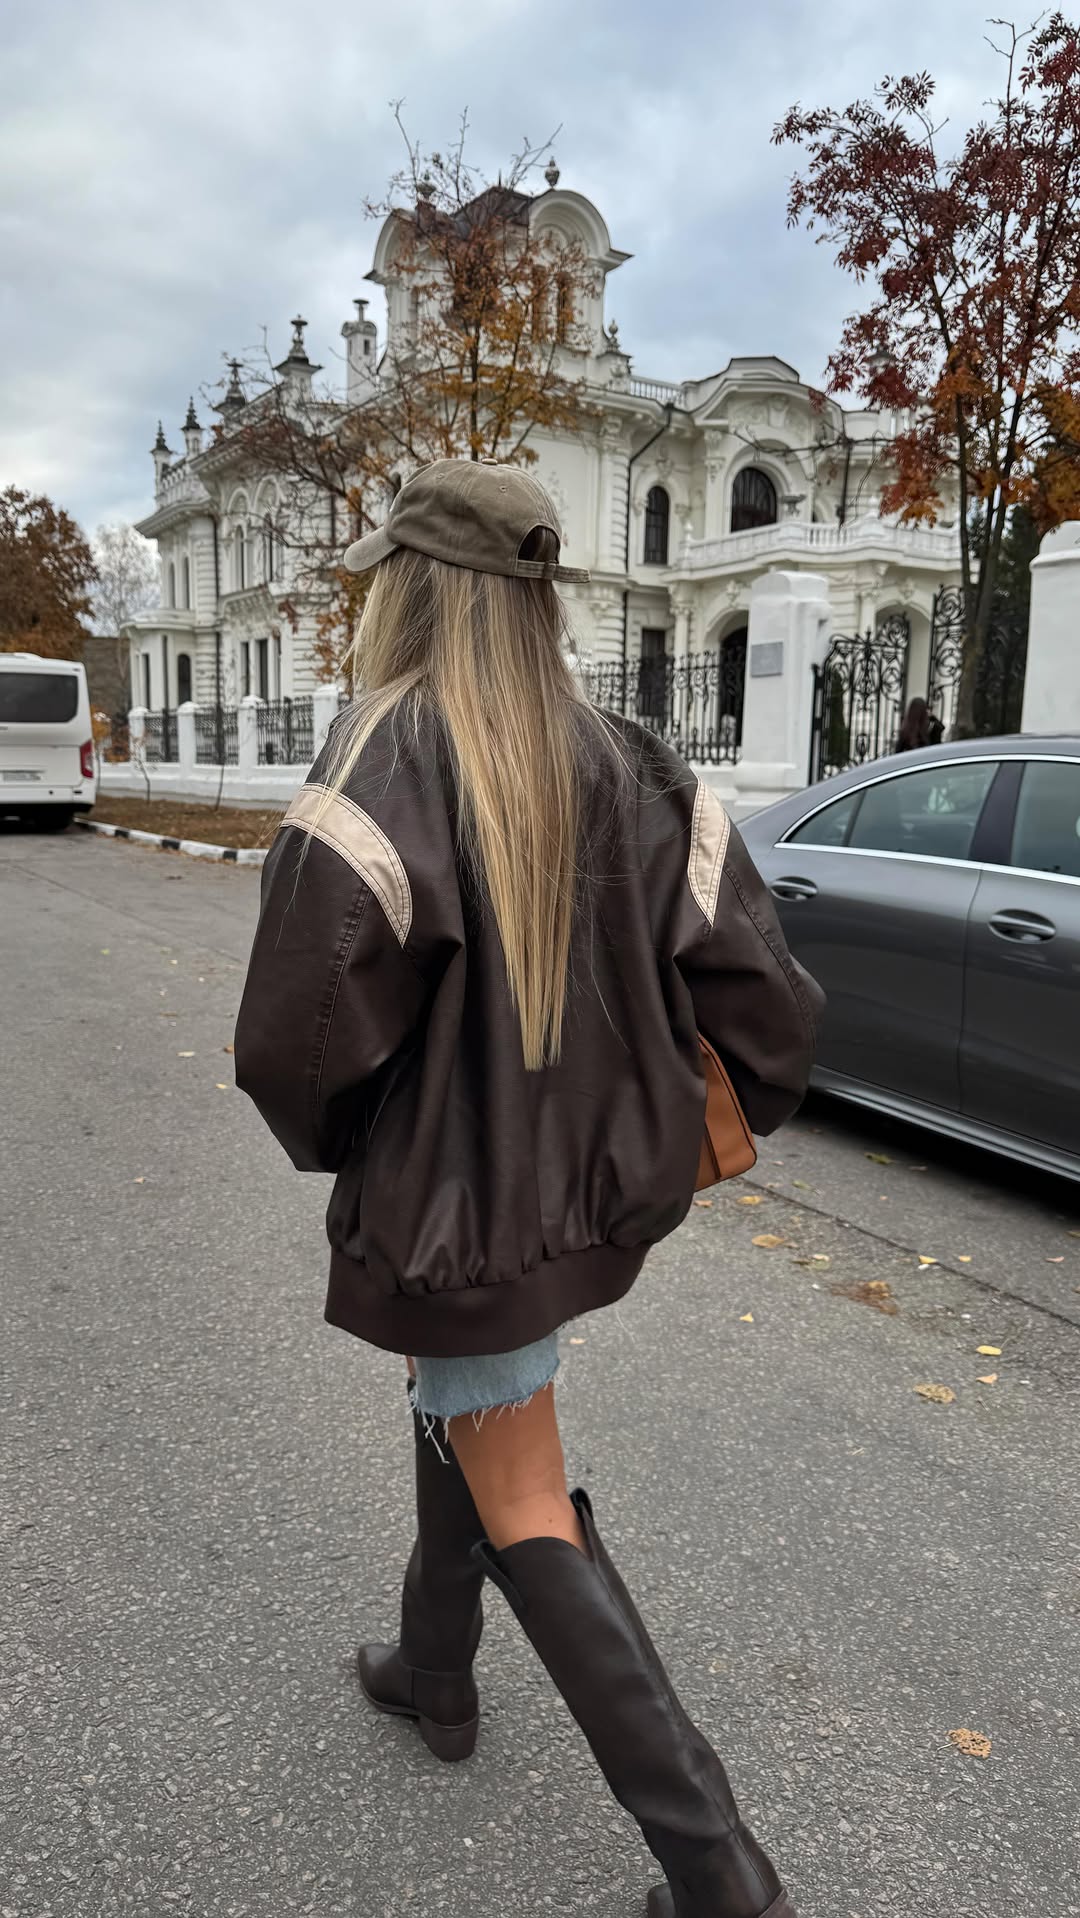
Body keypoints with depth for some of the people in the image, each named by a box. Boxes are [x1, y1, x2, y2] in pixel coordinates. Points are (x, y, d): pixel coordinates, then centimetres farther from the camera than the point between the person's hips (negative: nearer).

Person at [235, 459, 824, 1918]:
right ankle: (434, 1672, 52)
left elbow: (294, 1039, -25)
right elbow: (765, 999, -8)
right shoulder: (622, 770, -6)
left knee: (522, 1510, 11)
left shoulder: (383, 768, -21)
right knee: (456, 1412, 29)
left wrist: (327, 1139, -3)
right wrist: (679, 1136, 9)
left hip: (445, 1202, -6)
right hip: (586, 1194, 7)